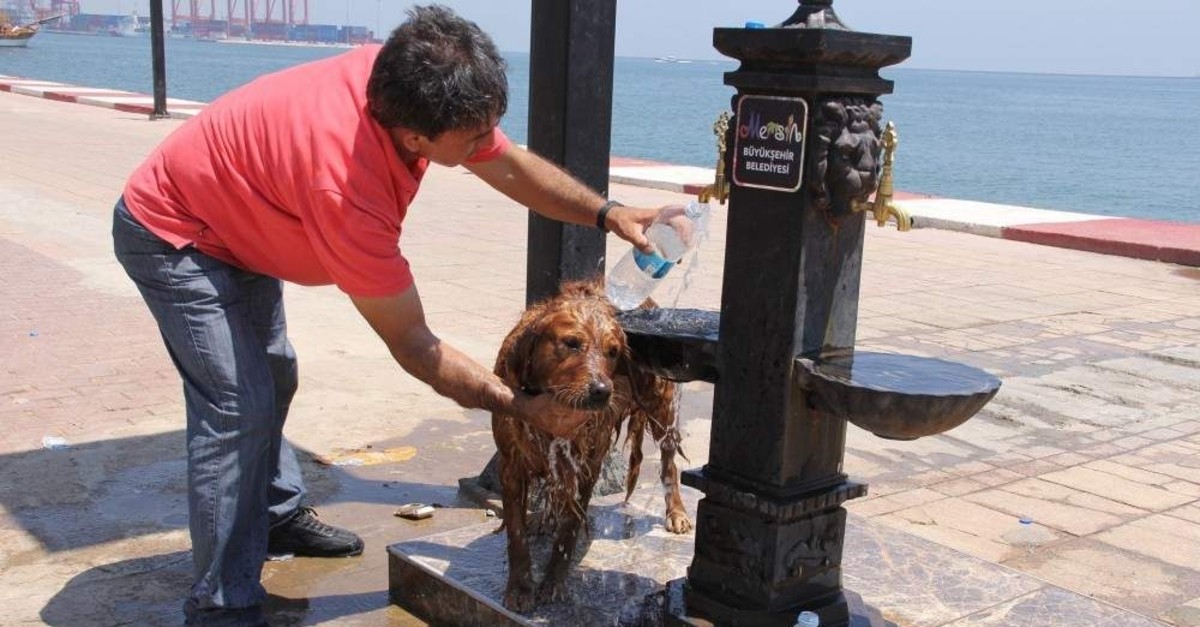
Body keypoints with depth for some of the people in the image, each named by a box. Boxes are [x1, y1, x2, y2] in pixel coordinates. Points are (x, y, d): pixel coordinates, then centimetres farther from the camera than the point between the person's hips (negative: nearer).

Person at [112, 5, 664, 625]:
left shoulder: (408, 84, -20)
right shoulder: (346, 185, -41)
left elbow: (514, 167, -2)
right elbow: (412, 345, -31)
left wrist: (609, 214, -11)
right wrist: (525, 407, -27)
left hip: (235, 222, 9)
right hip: (170, 236, -9)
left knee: (272, 376, 20)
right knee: (239, 407, -15)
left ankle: (278, 516, 40)